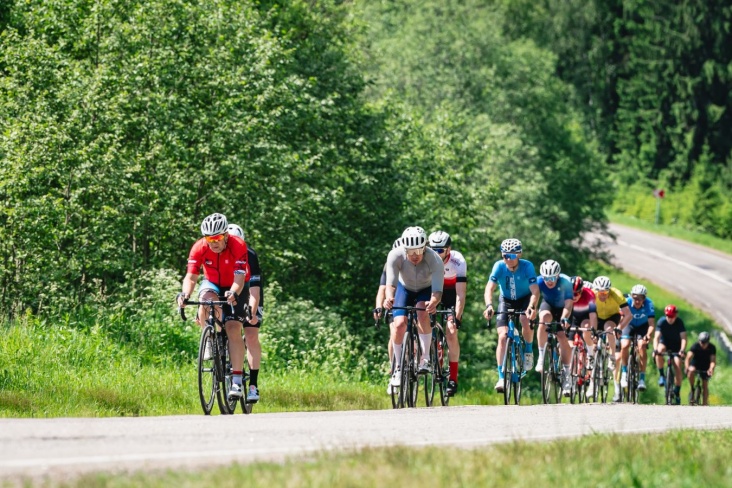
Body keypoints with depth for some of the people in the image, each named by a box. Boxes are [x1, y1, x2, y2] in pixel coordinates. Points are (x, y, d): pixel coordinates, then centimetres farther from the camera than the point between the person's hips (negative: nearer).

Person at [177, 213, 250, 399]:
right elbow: (191, 276, -28)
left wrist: (233, 293, -57)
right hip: (212, 284, 2)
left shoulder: (238, 246, -29)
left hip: (234, 288, -2)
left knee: (233, 328, -18)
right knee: (206, 301, -35)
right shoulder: (199, 248, -23)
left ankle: (237, 380, -18)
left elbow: (239, 278, -36)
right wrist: (185, 294, -49)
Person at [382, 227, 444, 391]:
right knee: (399, 324, -18)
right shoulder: (395, 256, -32)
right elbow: (390, 284, -36)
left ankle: (425, 359, -22)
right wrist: (389, 298, -58)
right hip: (405, 289, 2)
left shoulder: (434, 260, -35)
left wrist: (433, 303, -63)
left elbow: (437, 291, -40)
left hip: (426, 291, -2)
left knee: (422, 314, -32)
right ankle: (398, 368, 0)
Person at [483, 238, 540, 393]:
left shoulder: (527, 266, -26)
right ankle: (501, 377, -13)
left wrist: (532, 307, -51)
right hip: (506, 300, 1)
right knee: (503, 336, -14)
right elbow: (489, 288, -31)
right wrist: (489, 305, -50)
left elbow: (535, 291, -32)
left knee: (526, 321, -32)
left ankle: (528, 350, -2)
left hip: (524, 299, -1)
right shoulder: (499, 266, -23)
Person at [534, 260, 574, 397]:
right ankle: (541, 356, -28)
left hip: (562, 309, -1)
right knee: (545, 317, -35)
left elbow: (568, 304, -37)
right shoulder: (539, 281, -25)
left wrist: (564, 318, -54)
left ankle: (566, 374, -4)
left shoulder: (565, 282, -30)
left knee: (562, 337, -17)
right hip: (548, 305, 1)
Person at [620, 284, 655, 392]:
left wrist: (648, 335, -53)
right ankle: (624, 372, -1)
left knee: (642, 346, -23)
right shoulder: (627, 302, -29)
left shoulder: (648, 304, -29)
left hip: (643, 326, -1)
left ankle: (642, 378, -15)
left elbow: (652, 323, -34)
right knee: (624, 345, -23)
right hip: (629, 325, 1)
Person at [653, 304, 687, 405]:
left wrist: (682, 350, -45)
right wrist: (655, 350, -48)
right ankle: (661, 375, -20)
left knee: (677, 367, -14)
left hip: (676, 345, 0)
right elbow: (656, 337, -31)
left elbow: (683, 338, -28)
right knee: (659, 351, -36)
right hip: (664, 342, 0)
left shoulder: (679, 322, -21)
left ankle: (677, 393, -2)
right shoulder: (661, 322, -22)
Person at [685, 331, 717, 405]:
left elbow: (713, 360, -30)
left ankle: (705, 404, 4)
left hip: (705, 368, 1)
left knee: (705, 386, -5)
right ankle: (692, 389, -14)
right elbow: (689, 357, -35)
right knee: (691, 371, -34)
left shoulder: (712, 348, -21)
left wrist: (711, 369, -51)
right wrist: (687, 367, -54)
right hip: (695, 365, -1)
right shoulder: (695, 346, -24)